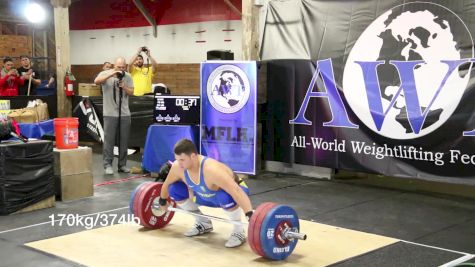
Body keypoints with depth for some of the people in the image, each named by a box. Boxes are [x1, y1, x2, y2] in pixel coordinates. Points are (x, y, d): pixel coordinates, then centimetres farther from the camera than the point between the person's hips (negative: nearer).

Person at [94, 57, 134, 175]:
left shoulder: (128, 76, 7)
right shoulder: (106, 74, -3)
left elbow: (131, 92, 5)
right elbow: (96, 81, -22)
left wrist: (124, 87, -14)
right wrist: (111, 74, -30)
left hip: (125, 113, 4)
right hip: (110, 113, -3)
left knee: (124, 140, 7)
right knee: (109, 140, -2)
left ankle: (122, 165, 16)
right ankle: (108, 165, 4)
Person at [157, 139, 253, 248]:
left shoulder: (211, 170, -41)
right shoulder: (177, 167, -20)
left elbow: (236, 191, -48)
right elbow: (167, 184, 3)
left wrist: (250, 215, -55)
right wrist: (162, 202, 17)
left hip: (232, 193, -7)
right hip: (209, 196, 7)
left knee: (225, 197, -43)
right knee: (174, 189, -4)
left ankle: (238, 231, -16)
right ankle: (203, 223, 11)